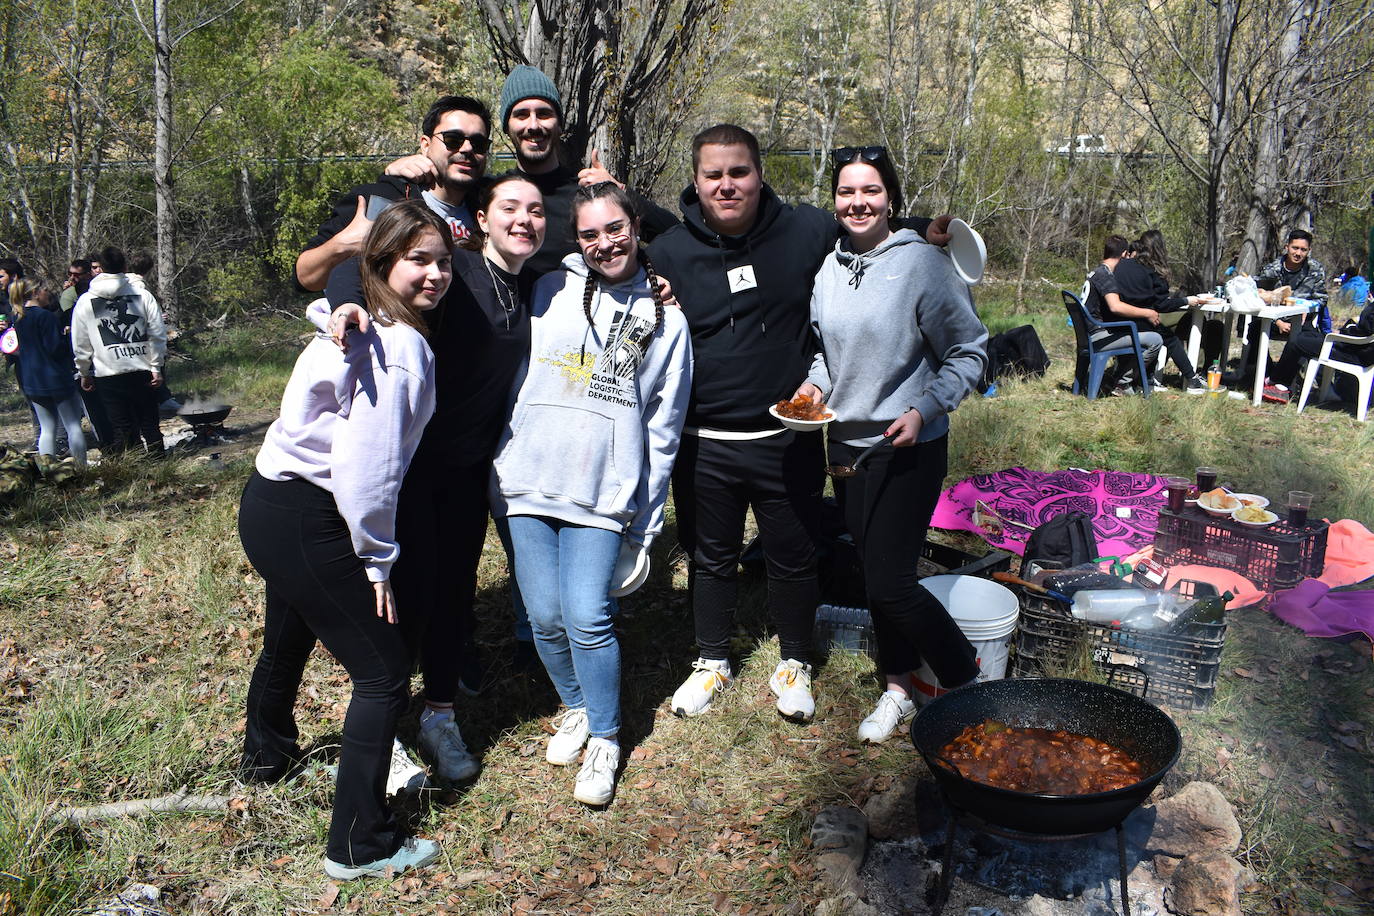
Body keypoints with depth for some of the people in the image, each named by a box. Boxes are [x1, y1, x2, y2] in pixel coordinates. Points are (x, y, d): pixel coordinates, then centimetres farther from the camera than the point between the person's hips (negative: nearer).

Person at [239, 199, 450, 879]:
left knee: (288, 640, 31)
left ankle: (265, 756, 58)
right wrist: (377, 562, -14)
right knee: (383, 672, -1)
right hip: (307, 524, -10)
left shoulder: (354, 322, 5)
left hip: (270, 502, 10)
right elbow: (367, 469, -23)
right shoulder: (399, 346, -21)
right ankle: (360, 846, 9)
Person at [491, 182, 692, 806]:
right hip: (528, 482, 2)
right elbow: (514, 377, 15)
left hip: (603, 495, -2)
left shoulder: (665, 320, 6)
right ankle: (576, 709, 30)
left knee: (587, 617, -10)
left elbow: (664, 426, 7)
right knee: (546, 618, 2)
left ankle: (605, 739, 13)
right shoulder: (550, 293, 6)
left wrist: (646, 518, 4)